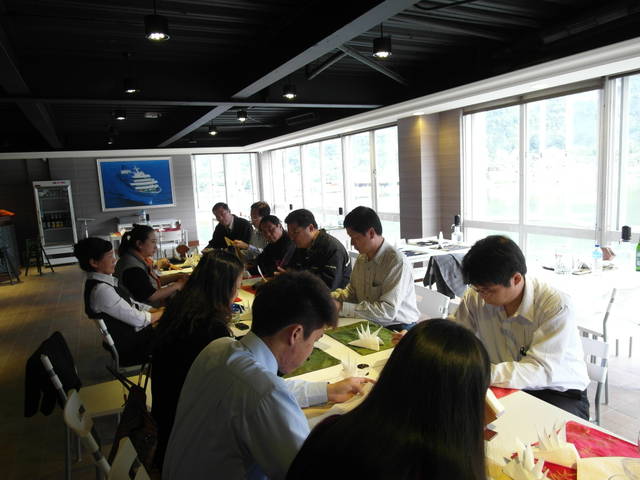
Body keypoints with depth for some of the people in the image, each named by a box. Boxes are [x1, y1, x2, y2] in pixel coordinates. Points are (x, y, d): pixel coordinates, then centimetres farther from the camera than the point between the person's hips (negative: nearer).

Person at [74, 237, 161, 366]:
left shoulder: (103, 281, 2)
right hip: (130, 349, -8)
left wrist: (156, 310, -1)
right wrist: (162, 313, -7)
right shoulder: (101, 290, -26)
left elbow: (130, 305, 9)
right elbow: (139, 320, -22)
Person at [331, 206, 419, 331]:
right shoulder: (362, 258, 4)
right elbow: (352, 291, 18)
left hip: (398, 329, -7)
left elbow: (388, 310, -25)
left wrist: (342, 307, -25)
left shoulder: (397, 262, -20)